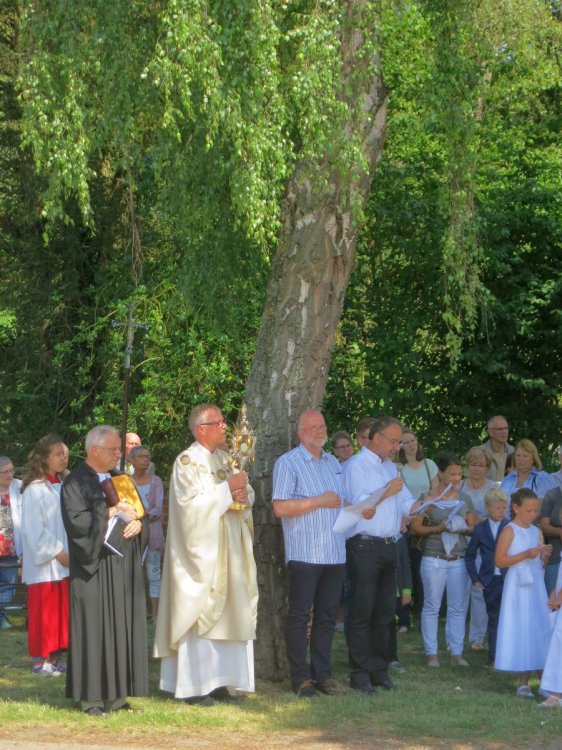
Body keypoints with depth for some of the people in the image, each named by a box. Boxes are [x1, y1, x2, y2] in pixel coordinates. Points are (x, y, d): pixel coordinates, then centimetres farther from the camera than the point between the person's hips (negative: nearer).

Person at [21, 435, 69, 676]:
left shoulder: (60, 488, 10)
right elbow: (34, 529, -14)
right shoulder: (35, 490, -11)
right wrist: (58, 553, -15)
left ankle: (55, 657, 15)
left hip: (64, 562, 7)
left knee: (61, 609, 8)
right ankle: (40, 660, 4)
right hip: (44, 563, -7)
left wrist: (68, 553, 4)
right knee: (44, 609, -3)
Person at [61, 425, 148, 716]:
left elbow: (139, 514, 17)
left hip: (122, 567, 7)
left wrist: (137, 523, -6)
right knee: (95, 629, -6)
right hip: (94, 568, -7)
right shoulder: (75, 483, -5)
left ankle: (116, 694, 8)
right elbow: (76, 521, -17)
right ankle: (91, 697, -2)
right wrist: (110, 513, -15)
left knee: (122, 627, 4)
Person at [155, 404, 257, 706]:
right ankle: (193, 684, -5)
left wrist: (244, 494, -7)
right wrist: (227, 489, -17)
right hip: (201, 550, -8)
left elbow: (248, 493, 16)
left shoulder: (226, 459, 15)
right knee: (198, 614, -8)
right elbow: (191, 503, -19)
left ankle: (216, 680, 11)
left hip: (228, 550, 8)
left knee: (224, 612, 6)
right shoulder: (187, 462, -8)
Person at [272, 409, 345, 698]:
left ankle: (322, 673, 15)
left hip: (335, 553, 6)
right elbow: (280, 507, -15)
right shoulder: (288, 463, -5)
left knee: (327, 615, 9)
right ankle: (300, 677, 3)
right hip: (304, 553, -6)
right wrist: (320, 502, -14)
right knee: (299, 616, -2)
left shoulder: (334, 464, 17)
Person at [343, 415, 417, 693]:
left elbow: (406, 500, 22)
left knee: (385, 611, 10)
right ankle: (360, 673, 1)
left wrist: (410, 512, 2)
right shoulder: (356, 466, -7)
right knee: (362, 612, -4)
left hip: (389, 545, 8)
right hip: (365, 546, -8)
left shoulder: (390, 467, 19)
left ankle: (379, 670, 17)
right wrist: (388, 492, -12)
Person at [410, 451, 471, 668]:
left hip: (459, 559, 3)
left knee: (458, 607, 5)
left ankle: (456, 652, 12)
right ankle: (431, 653, 10)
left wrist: (464, 528, -7)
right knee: (432, 607, 2)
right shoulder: (430, 498, -3)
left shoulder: (464, 498, 8)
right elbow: (415, 527, -4)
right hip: (434, 559, -3)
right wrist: (437, 529, -17)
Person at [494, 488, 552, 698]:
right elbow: (499, 561, -13)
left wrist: (545, 554, -5)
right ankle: (522, 683, -1)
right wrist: (525, 555, -19)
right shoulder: (510, 531, -7)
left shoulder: (536, 531, 11)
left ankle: (525, 682, 8)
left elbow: (541, 562, 16)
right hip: (518, 588, -6)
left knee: (537, 631, 3)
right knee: (519, 632, -5)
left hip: (536, 587, 6)